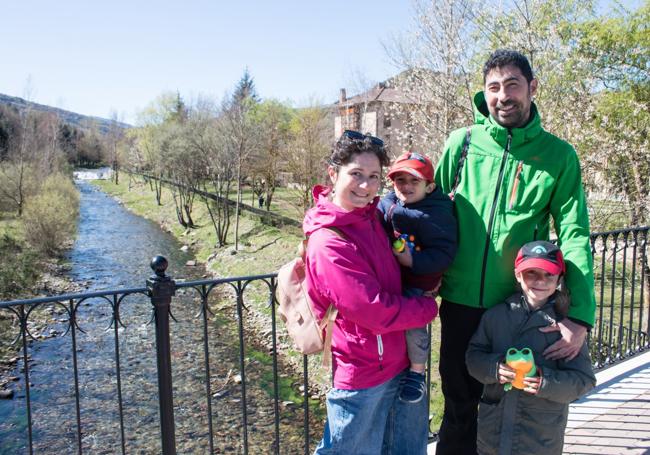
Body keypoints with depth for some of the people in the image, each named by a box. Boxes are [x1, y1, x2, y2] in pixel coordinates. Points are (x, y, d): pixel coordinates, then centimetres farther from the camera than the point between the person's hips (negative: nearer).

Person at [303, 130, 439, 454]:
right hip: (362, 376, -7)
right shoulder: (328, 243, -24)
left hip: (400, 362, 7)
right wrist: (429, 308, -10)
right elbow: (375, 311, -24)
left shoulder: (372, 217, -1)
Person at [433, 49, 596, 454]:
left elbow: (574, 236, -7)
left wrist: (580, 316, -15)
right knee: (459, 402, 15)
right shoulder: (463, 142, -1)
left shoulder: (558, 155, -3)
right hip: (460, 301, 1)